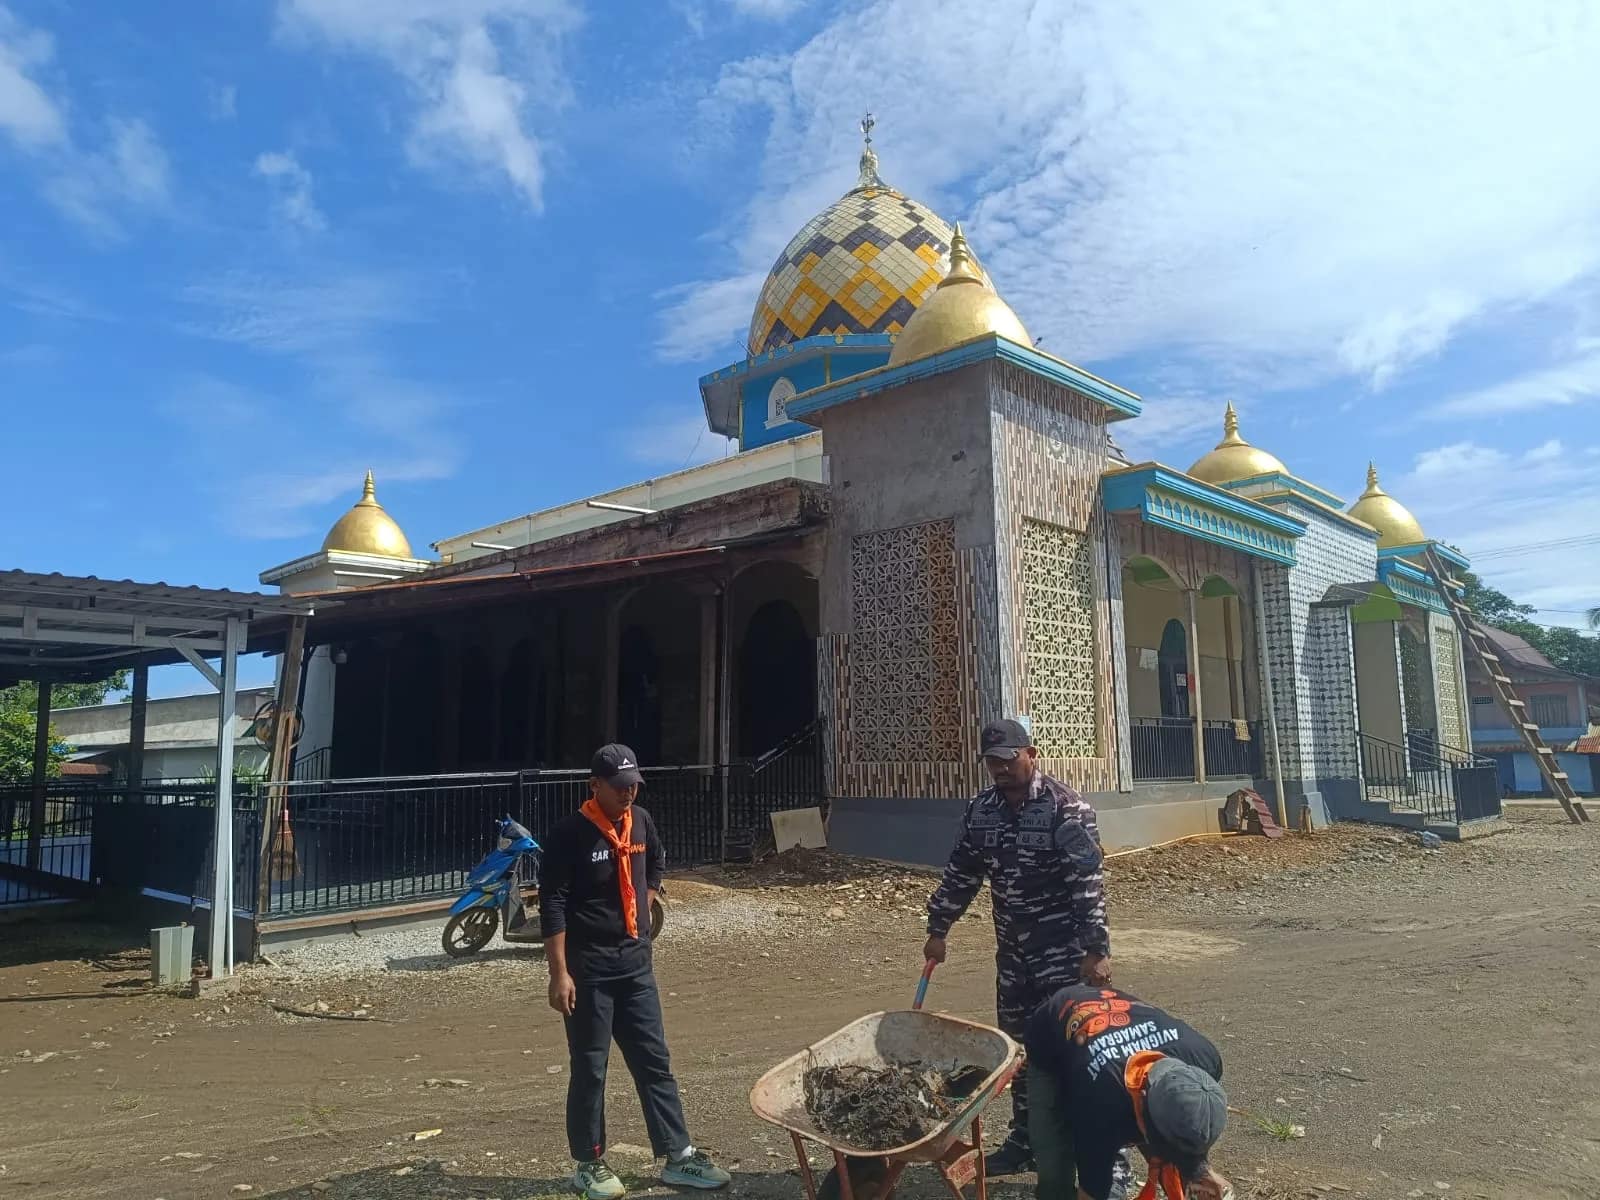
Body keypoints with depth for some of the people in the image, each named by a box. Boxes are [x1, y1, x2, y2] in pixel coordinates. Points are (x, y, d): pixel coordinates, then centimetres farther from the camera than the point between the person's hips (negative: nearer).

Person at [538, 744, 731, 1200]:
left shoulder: (642, 822, 3)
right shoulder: (569, 834, -16)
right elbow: (552, 906, -16)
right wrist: (559, 973, -19)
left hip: (635, 961, 6)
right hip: (588, 967, -6)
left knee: (654, 1061, 10)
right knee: (589, 1069, 6)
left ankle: (678, 1156, 18)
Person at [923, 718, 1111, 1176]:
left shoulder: (1066, 808, -15)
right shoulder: (980, 810, 3)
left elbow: (1087, 882, -19)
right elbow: (961, 873, 12)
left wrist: (1096, 949, -23)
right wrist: (938, 929, 13)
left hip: (1063, 953, -6)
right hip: (1012, 953, 6)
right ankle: (1024, 1142, 28)